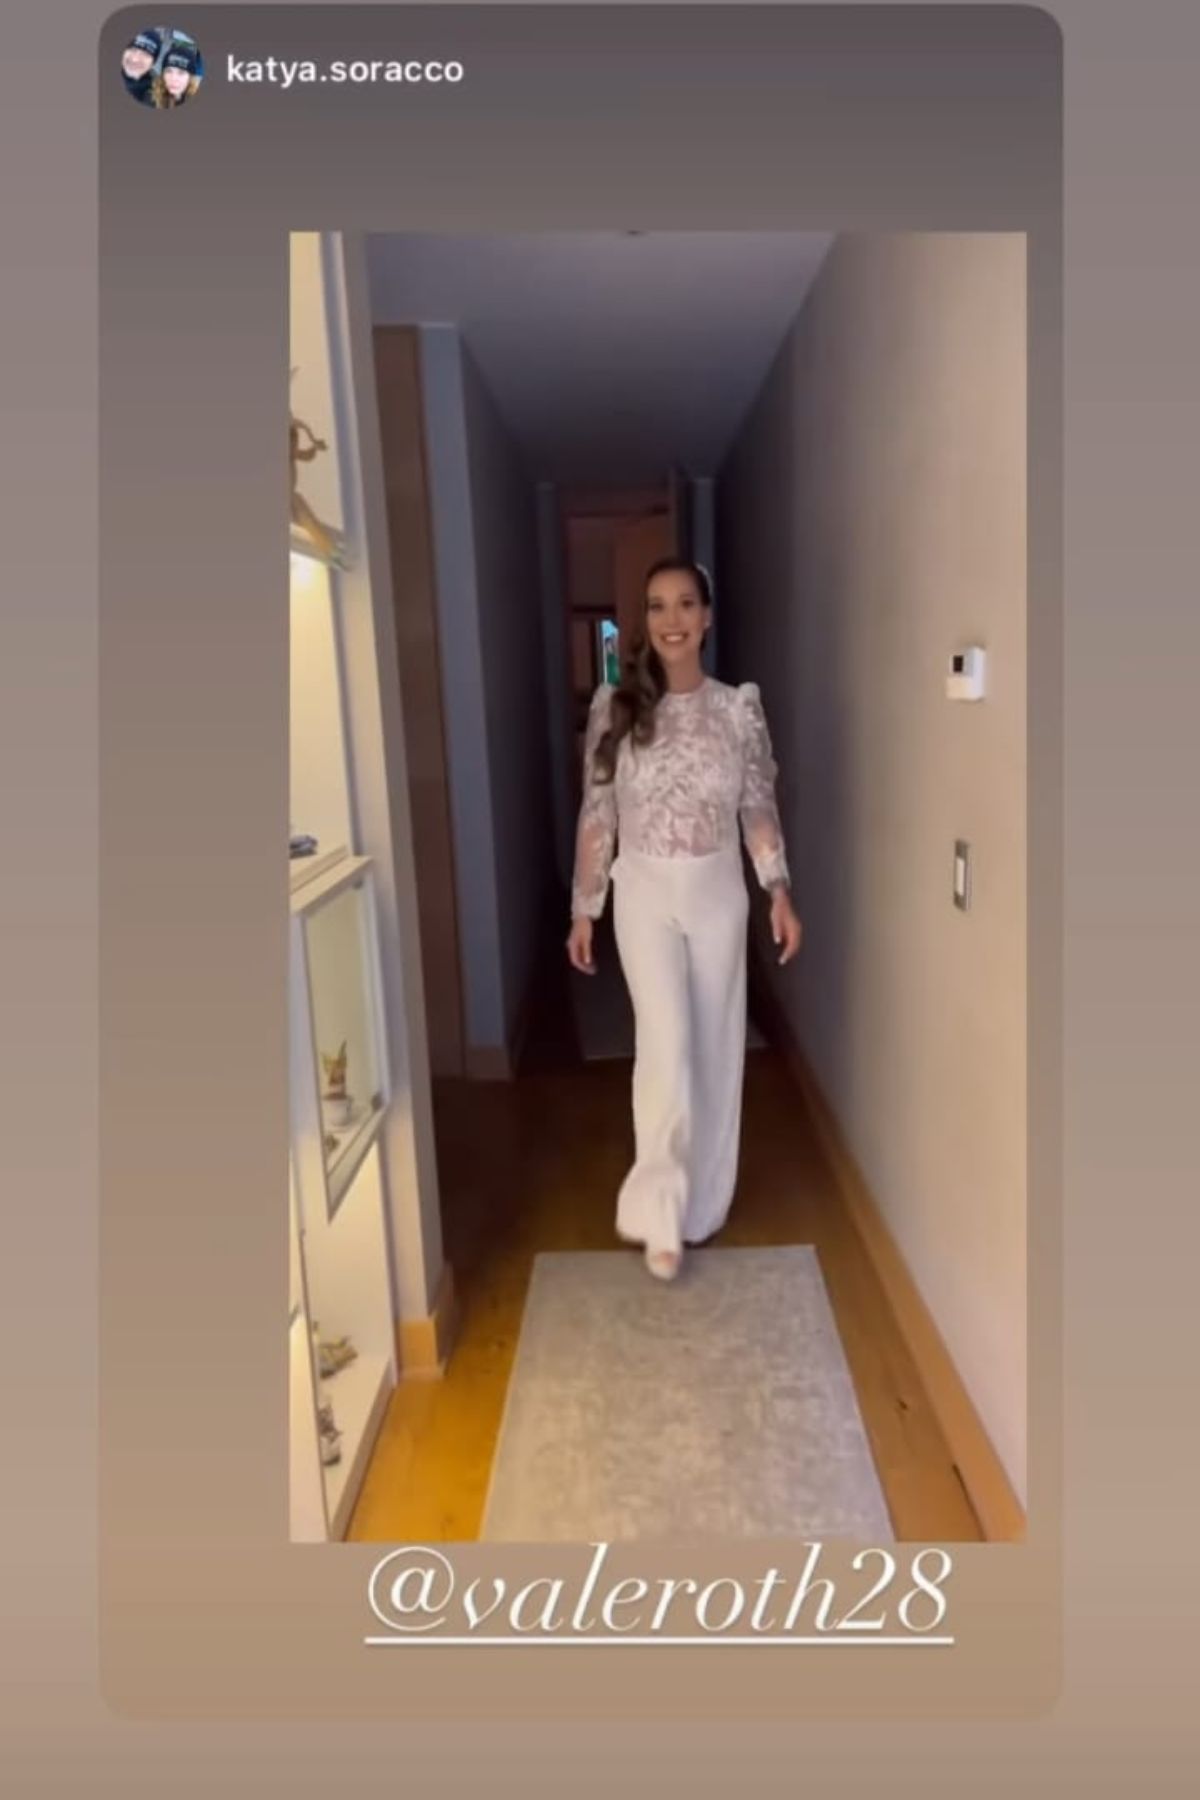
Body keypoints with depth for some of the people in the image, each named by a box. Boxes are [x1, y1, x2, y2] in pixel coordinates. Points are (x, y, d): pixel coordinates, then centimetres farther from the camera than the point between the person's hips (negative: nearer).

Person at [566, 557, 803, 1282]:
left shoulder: (740, 706, -1)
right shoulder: (615, 705, -3)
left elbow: (760, 807, 3)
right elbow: (597, 813, -1)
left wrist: (780, 891, -6)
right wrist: (584, 908, 0)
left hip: (719, 892, 2)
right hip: (645, 893, -2)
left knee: (715, 1045, 10)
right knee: (667, 1043, -10)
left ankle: (701, 1203, 29)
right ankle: (660, 1208, 7)